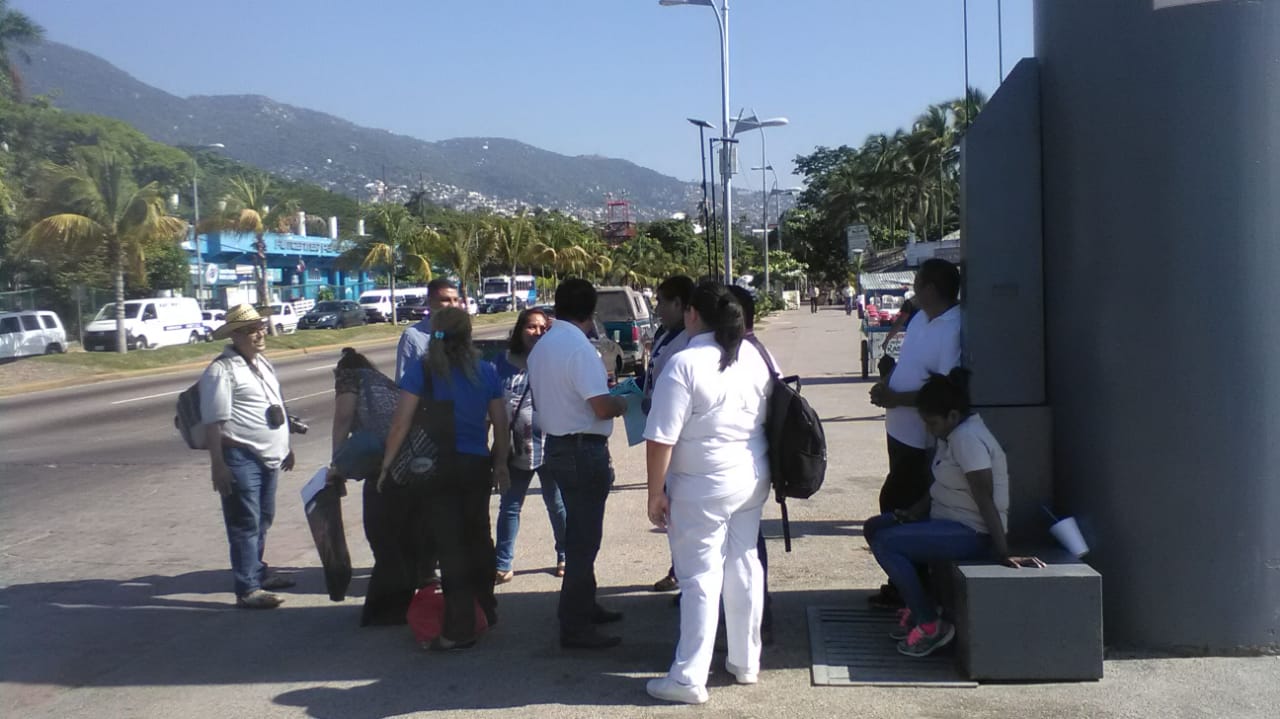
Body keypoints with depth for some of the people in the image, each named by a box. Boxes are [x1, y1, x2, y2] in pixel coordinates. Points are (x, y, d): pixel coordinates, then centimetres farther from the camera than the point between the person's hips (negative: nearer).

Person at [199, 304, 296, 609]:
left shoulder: (262, 363, 14)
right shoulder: (221, 370, -14)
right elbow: (213, 423, -18)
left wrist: (285, 447, 26)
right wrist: (218, 466, -23)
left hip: (268, 457, 9)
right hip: (241, 458, -9)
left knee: (262, 520, 20)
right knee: (245, 523, -4)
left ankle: (257, 572, 35)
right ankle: (247, 589, 1)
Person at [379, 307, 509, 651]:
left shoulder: (420, 372, -8)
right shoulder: (486, 372, 1)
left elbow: (400, 424, -11)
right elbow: (501, 424, 4)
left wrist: (387, 465, -2)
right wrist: (500, 463, 17)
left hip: (434, 468, -3)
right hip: (477, 466, 3)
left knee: (449, 545, 1)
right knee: (478, 536, 21)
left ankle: (460, 628, 4)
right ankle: (487, 607, 35)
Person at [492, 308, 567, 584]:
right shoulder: (505, 362, 3)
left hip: (551, 446, -2)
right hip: (516, 448, 2)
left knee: (557, 504, 12)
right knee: (509, 506, 7)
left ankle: (565, 557, 28)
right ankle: (503, 565, 15)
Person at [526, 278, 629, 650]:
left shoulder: (541, 347, 8)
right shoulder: (580, 348, -20)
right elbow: (601, 407, -25)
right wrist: (623, 403, -5)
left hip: (557, 447, 9)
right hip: (584, 451, -9)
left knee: (579, 533, 22)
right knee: (583, 539, -2)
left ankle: (584, 606, 35)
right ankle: (574, 627, 3)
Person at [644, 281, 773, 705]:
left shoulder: (685, 364, -17)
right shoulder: (757, 357, 1)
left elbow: (661, 439, -18)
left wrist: (656, 493, -9)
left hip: (703, 487, -6)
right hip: (752, 479, 6)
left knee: (701, 576, -1)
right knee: (744, 566, 16)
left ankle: (689, 679, 6)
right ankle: (746, 662, 27)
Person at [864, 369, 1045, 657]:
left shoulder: (968, 438, -23)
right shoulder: (952, 434, 9)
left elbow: (985, 501, -26)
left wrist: (1003, 555, -27)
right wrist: (911, 514, 1)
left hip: (972, 533, -11)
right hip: (947, 518, 11)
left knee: (885, 543, -21)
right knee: (874, 527, 10)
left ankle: (931, 625, -11)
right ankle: (916, 607, 14)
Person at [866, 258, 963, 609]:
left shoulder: (953, 331, -22)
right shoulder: (921, 319, 8)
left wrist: (895, 398, -20)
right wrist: (886, 383, 2)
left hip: (921, 440, -10)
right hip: (901, 431, 10)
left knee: (897, 506, -2)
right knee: (896, 506, 17)